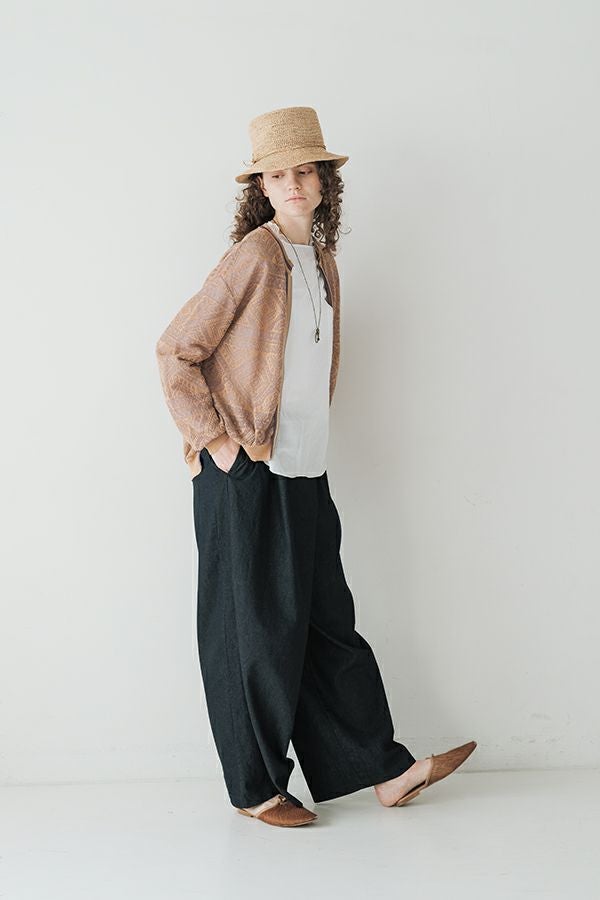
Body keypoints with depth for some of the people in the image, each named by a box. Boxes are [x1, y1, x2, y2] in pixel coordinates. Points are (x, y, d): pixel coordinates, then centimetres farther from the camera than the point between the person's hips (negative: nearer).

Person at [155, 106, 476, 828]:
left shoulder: (321, 260, 13)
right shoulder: (255, 256, -11)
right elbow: (175, 350, -12)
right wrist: (216, 439, -14)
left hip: (303, 474, 7)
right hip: (245, 478, -7)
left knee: (327, 619, 11)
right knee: (259, 629, 2)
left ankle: (383, 769, 18)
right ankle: (255, 789, 16)